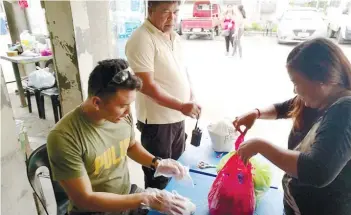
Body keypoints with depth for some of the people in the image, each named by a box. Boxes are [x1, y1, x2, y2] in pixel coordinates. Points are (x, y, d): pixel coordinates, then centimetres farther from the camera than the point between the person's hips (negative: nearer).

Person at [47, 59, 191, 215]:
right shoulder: (64, 137, -26)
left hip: (128, 195, 5)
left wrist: (157, 163, -6)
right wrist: (144, 200, -24)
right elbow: (85, 199, -22)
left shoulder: (122, 115, -11)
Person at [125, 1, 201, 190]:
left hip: (177, 117, 8)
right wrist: (181, 106, -25)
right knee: (158, 177, 10)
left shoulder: (175, 37, 8)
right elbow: (147, 85, -24)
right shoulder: (141, 39, -18)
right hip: (156, 121, -8)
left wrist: (192, 98, 5)